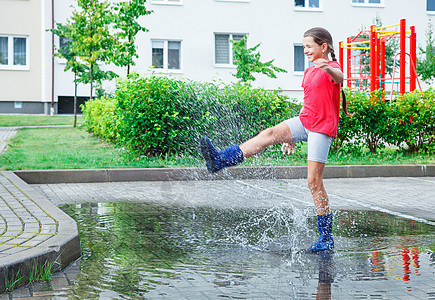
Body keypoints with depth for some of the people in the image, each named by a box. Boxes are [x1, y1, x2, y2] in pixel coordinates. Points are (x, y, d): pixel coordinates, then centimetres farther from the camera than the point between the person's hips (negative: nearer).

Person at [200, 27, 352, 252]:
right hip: (304, 122, 7)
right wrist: (293, 137, 24)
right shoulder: (309, 72, 18)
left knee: (314, 181, -8)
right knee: (270, 134, -18)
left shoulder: (331, 68, -7)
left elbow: (339, 78, -34)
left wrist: (328, 68, -58)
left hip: (323, 128, -7)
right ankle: (220, 160, -31)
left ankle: (326, 238, 2)